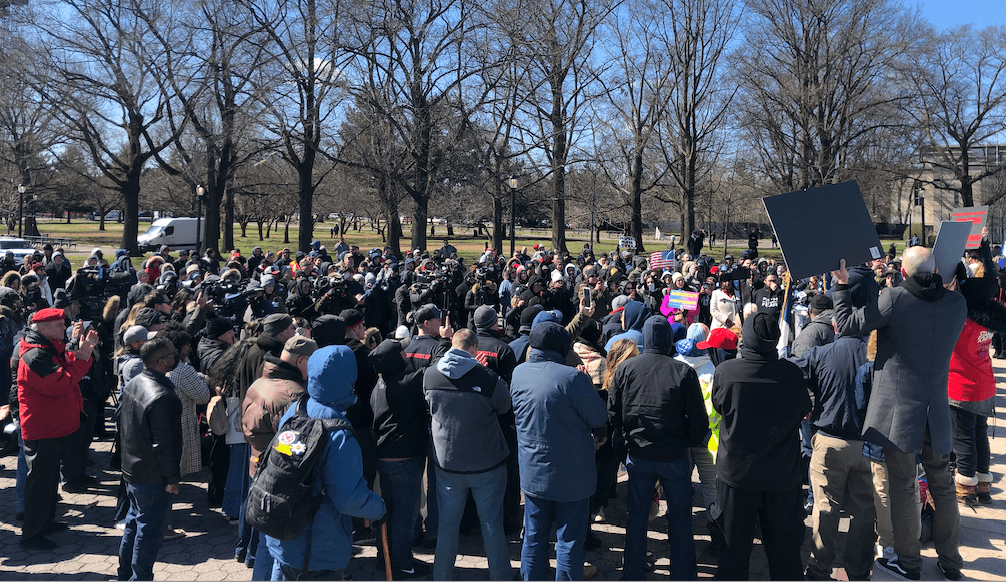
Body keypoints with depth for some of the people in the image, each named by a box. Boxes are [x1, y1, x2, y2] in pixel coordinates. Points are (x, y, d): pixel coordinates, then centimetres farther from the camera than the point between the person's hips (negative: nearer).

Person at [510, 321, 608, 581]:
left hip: (532, 471, 5)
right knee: (570, 540, 9)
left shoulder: (519, 372, -3)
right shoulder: (572, 377, -21)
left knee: (534, 537, 18)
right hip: (571, 476, -5)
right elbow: (600, 419, -14)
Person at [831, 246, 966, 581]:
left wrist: (841, 284, -1)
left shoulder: (894, 298, -17)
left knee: (902, 488, 7)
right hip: (937, 411, 5)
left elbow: (846, 324, -12)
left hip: (899, 409, -5)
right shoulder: (957, 303, -1)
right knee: (943, 486, 17)